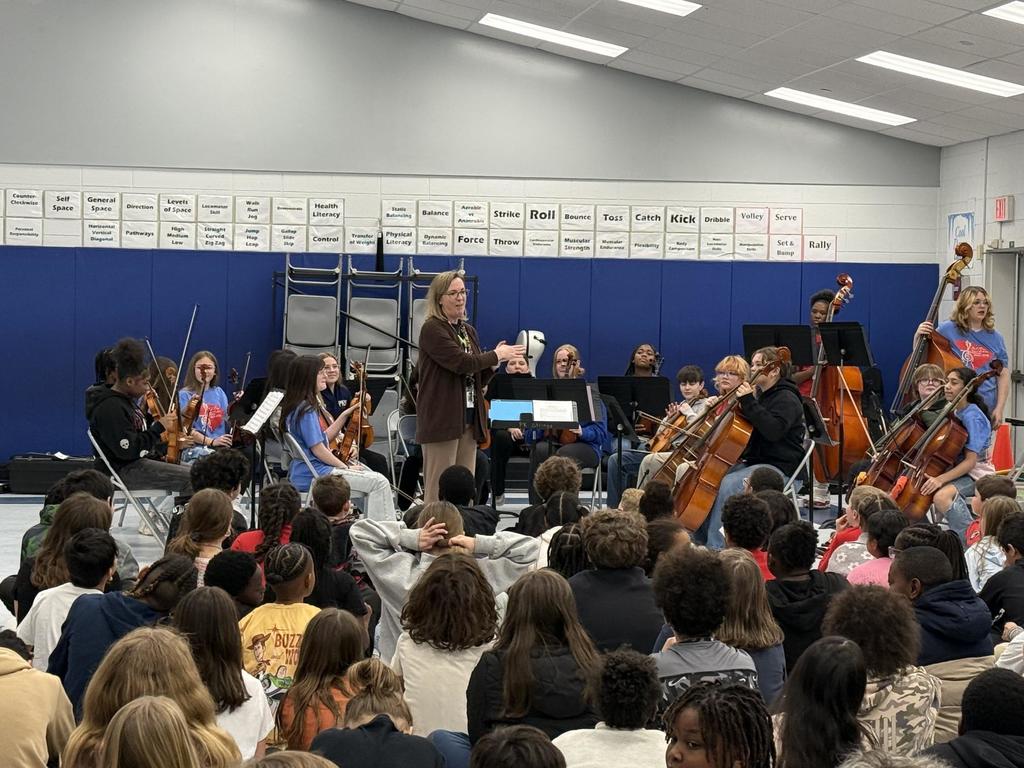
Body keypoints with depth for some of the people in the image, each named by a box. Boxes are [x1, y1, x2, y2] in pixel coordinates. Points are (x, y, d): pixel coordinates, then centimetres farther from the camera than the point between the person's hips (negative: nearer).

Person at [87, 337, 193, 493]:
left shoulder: (127, 401, 16)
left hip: (140, 463, 10)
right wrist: (159, 427, -17)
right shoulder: (110, 408, -16)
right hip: (123, 471, -10)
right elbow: (128, 450, -22)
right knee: (189, 479, -21)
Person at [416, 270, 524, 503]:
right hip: (442, 420, -8)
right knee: (438, 492, -5)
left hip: (469, 418, 8)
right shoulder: (432, 329, -8)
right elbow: (461, 362, -20)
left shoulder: (469, 331, 17)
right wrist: (497, 355, -8)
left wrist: (495, 362, 1)